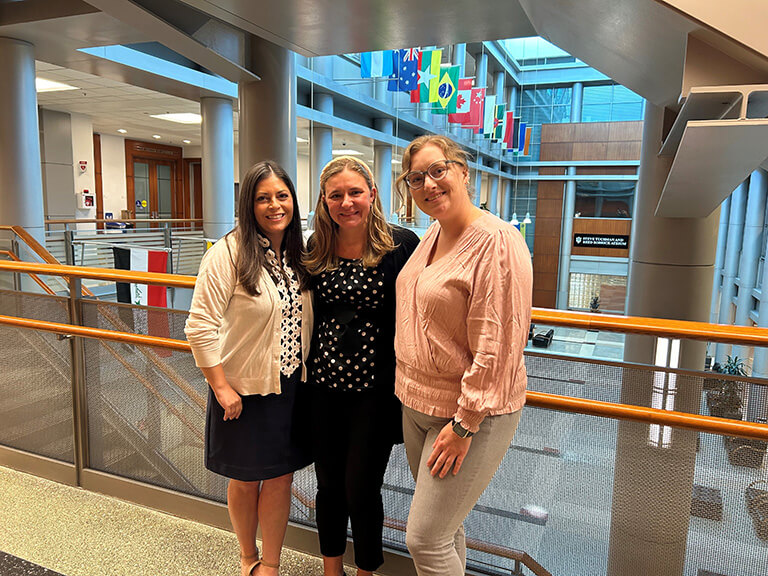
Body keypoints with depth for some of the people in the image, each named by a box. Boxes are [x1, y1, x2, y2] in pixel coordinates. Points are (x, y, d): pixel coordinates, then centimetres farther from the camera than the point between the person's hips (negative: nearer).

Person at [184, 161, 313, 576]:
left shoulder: (297, 256, 4)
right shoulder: (229, 253, -15)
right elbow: (200, 326, -17)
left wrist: (308, 375, 8)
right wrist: (221, 387, -15)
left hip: (291, 386, 5)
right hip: (244, 390, -4)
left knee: (280, 478, 13)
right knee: (245, 480, 15)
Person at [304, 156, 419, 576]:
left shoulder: (402, 245, -9)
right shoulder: (316, 250, 4)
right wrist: (304, 370, 12)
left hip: (375, 388, -4)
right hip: (323, 384, 4)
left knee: (361, 489, 7)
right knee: (328, 484, 17)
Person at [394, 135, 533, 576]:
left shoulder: (497, 241, -20)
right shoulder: (433, 236, 7)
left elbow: (497, 345, -22)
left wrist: (465, 423, -18)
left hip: (473, 414, -8)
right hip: (417, 403, 8)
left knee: (426, 540, 1)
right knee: (445, 528, 21)